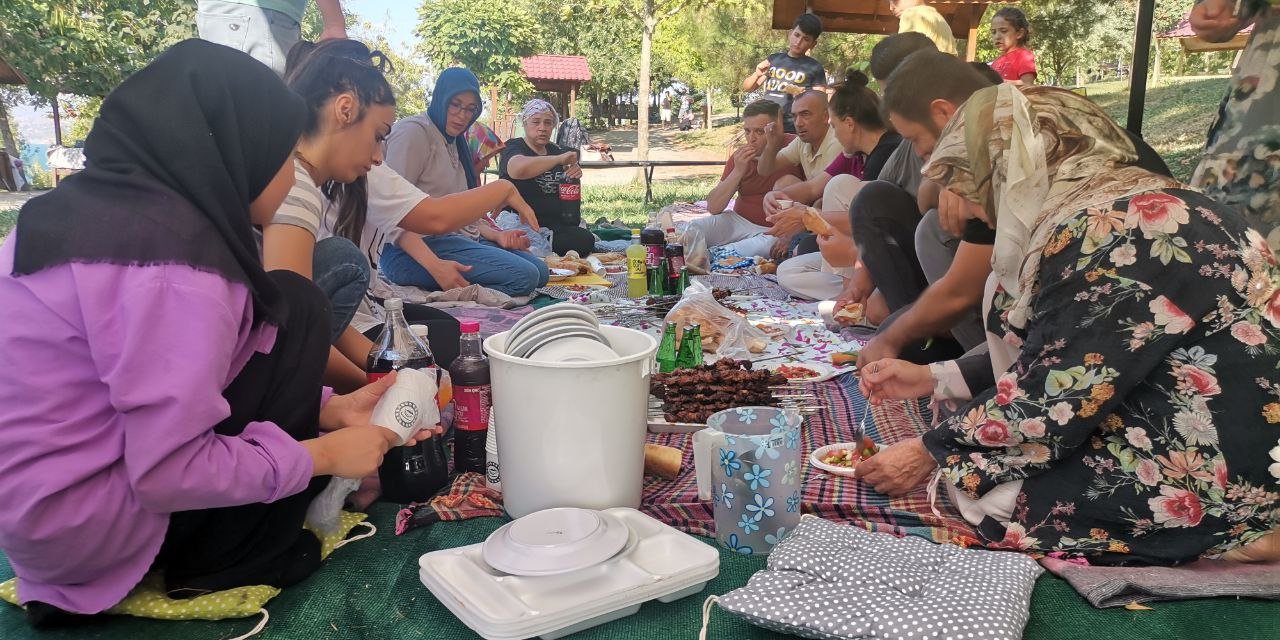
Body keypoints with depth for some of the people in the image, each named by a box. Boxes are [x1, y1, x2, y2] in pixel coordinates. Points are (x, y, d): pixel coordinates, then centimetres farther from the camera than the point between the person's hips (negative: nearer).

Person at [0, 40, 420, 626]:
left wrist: (327, 408, 6)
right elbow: (170, 472, -24)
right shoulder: (173, 250, -24)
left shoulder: (99, 204, 5)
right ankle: (225, 559, 3)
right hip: (85, 526, -9)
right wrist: (324, 454, -11)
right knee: (294, 308, -7)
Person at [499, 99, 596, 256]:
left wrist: (575, 175, 2)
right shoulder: (514, 148, -3)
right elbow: (518, 169, -31)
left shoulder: (554, 150, 20)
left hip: (559, 224, 7)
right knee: (582, 240, -29)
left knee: (586, 239, -24)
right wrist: (559, 159, -22)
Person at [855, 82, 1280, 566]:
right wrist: (935, 379, 17)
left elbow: (1054, 400, -22)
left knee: (975, 490, -9)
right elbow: (1049, 361, 15)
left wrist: (932, 454, -10)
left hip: (1221, 484, -10)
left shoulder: (1106, 228, -22)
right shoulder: (1133, 205, 9)